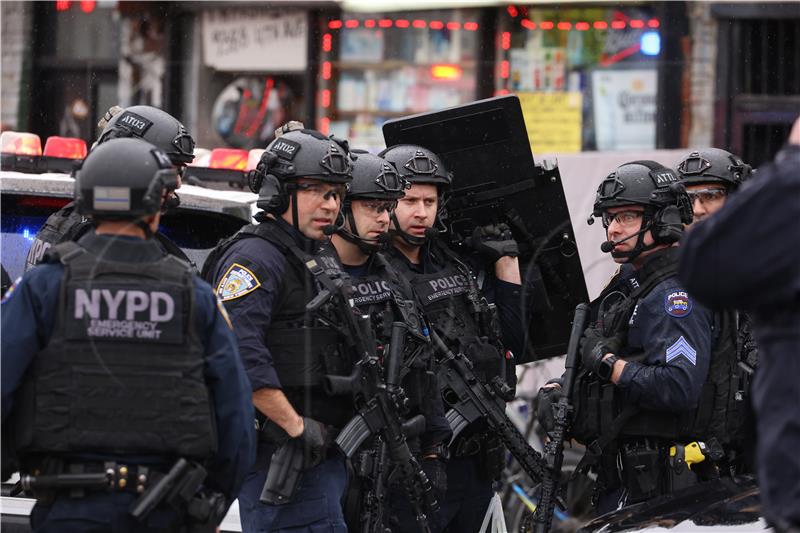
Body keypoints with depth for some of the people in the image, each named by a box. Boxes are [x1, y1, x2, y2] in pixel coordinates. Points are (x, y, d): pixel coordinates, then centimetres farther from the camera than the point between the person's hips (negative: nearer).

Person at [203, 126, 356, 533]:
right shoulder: (255, 258, -11)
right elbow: (238, 352, -24)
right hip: (280, 454, -10)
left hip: (325, 449, 10)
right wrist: (296, 426, -22)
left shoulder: (323, 260, 22)